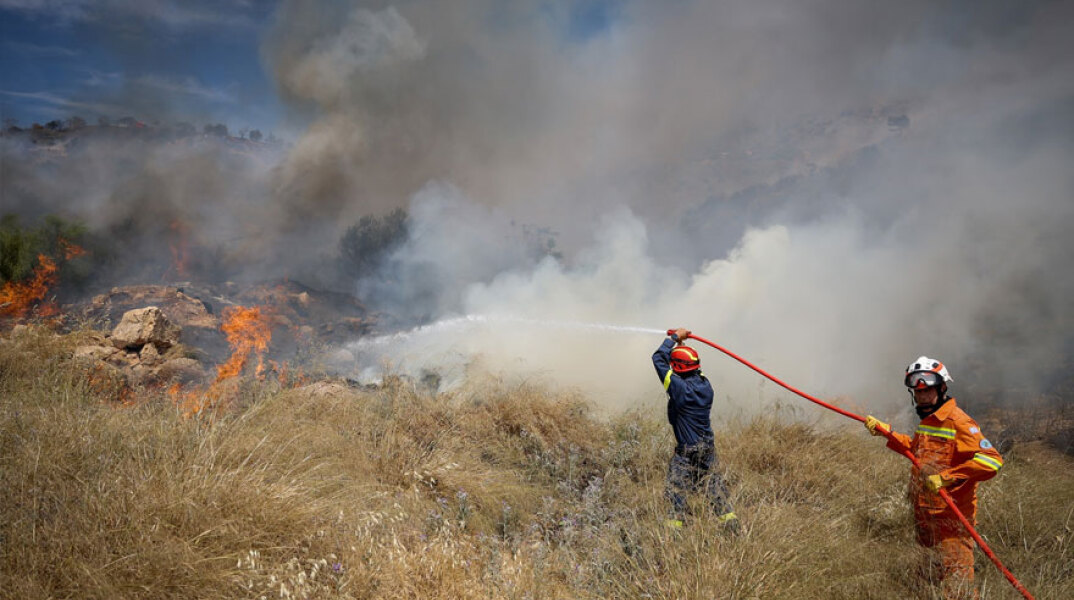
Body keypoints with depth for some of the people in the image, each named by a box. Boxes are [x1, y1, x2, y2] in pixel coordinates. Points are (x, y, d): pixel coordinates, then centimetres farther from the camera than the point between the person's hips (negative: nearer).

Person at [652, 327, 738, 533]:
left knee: (676, 489, 3)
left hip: (686, 450, -7)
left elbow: (658, 358, -17)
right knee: (713, 483, 16)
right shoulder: (704, 383, -3)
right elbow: (692, 370, 20)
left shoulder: (679, 388, -22)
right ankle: (730, 521, 21)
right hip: (708, 446, 7)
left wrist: (675, 337, -8)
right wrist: (680, 344, 19)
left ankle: (675, 527, 7)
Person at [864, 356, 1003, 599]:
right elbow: (914, 448, 32)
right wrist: (884, 431, 25)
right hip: (924, 513, 9)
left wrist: (946, 477, -30)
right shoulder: (927, 421, 13)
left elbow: (991, 460, -27)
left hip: (951, 515, -9)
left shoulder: (958, 422, -16)